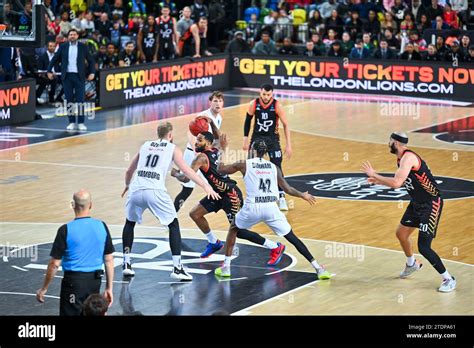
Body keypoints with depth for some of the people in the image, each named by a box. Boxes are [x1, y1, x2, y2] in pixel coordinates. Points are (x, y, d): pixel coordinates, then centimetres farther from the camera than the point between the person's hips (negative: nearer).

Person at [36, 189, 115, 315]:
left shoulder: (66, 230, -13)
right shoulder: (102, 226, -1)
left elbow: (54, 264, -10)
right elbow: (109, 260, 3)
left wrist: (44, 289, 1)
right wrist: (109, 288, 11)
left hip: (73, 281, -5)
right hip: (95, 281, 5)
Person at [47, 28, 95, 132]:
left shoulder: (83, 47, 5)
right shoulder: (63, 47, 8)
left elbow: (91, 61, 8)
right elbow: (54, 59, 14)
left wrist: (92, 73, -3)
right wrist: (49, 71, 9)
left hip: (79, 76, -1)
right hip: (67, 76, 1)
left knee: (80, 100, -5)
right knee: (69, 100, 1)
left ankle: (81, 123, -2)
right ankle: (71, 122, 7)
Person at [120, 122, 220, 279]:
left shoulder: (145, 145, 25)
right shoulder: (173, 148, 15)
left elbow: (129, 171, 34)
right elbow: (186, 170, 1)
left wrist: (127, 185, 53)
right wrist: (206, 186, -3)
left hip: (136, 190, 3)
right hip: (155, 191, -3)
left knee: (129, 223, 28)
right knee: (174, 225, 13)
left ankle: (126, 263, 24)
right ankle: (177, 268, 4)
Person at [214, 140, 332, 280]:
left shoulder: (244, 164, 7)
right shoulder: (274, 167, 14)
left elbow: (221, 170, 18)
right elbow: (288, 189, 18)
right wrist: (303, 195, 37)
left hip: (253, 208, -1)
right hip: (271, 208, 1)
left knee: (233, 229, 27)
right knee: (292, 237, 9)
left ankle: (225, 267, 21)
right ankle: (318, 268, -1)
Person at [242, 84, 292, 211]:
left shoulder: (277, 105, -18)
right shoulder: (254, 104, -12)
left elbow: (285, 125, -12)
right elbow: (248, 121, 3)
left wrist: (288, 145, -14)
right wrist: (245, 140, 3)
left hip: (272, 138, -2)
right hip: (257, 137, 2)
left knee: (277, 168, -8)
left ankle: (281, 198, 0)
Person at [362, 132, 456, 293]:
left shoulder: (408, 158, -24)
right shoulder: (401, 159, 6)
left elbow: (396, 183, -34)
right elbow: (402, 182, 20)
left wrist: (374, 174, -24)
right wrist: (379, 181, 15)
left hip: (431, 204, -10)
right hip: (417, 203, 10)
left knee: (424, 247, -12)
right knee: (401, 233, 23)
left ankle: (449, 279, 3)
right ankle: (412, 264, 48)